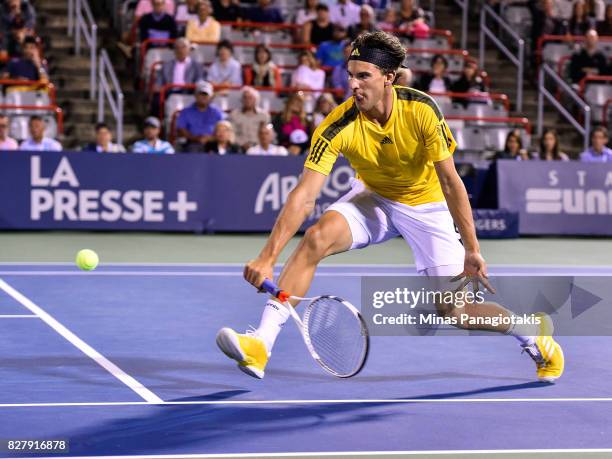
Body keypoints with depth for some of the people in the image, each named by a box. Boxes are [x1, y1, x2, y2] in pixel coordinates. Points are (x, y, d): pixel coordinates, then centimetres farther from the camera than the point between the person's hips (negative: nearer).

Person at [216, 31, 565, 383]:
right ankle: (260, 344, -27)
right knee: (316, 238, -28)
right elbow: (304, 197, -30)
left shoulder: (422, 110, -27)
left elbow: (451, 182, -20)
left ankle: (531, 331, 23)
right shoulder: (337, 128, -26)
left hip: (427, 205, -1)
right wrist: (267, 258, -40)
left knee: (454, 311, -7)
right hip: (373, 198, 1)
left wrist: (472, 250, -21)